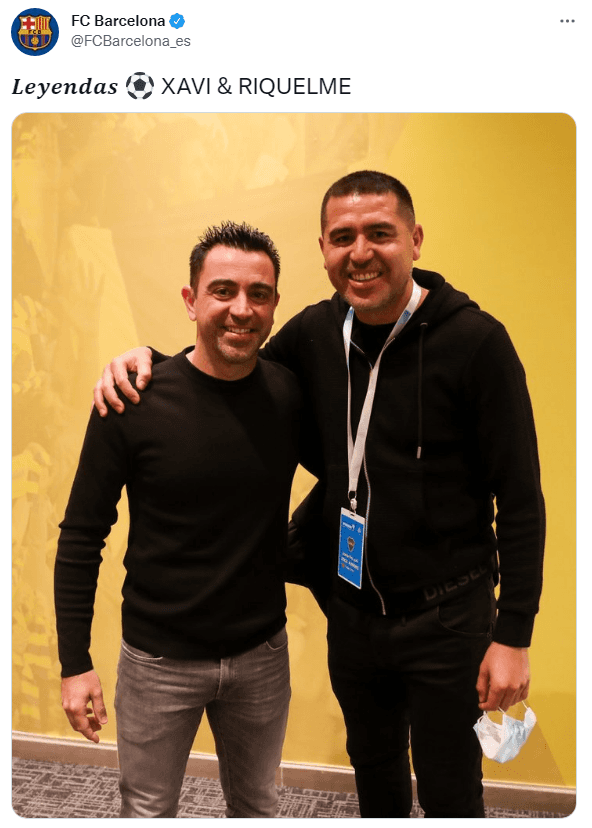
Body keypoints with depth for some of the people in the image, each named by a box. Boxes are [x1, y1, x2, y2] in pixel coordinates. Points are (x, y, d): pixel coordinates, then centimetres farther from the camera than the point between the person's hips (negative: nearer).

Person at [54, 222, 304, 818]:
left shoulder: (293, 395, -8)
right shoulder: (134, 402, -15)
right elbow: (81, 536, -9)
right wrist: (75, 663, -8)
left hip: (262, 655, 3)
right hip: (159, 659, -2)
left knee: (256, 808, 23)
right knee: (148, 811, 18)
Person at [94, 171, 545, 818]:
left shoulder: (475, 340, -17)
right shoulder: (316, 332, -4)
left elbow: (520, 498, -14)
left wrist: (513, 634, -13)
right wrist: (145, 358, -6)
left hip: (445, 618, -4)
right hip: (351, 612, 5)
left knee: (449, 795, 16)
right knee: (374, 773, 26)